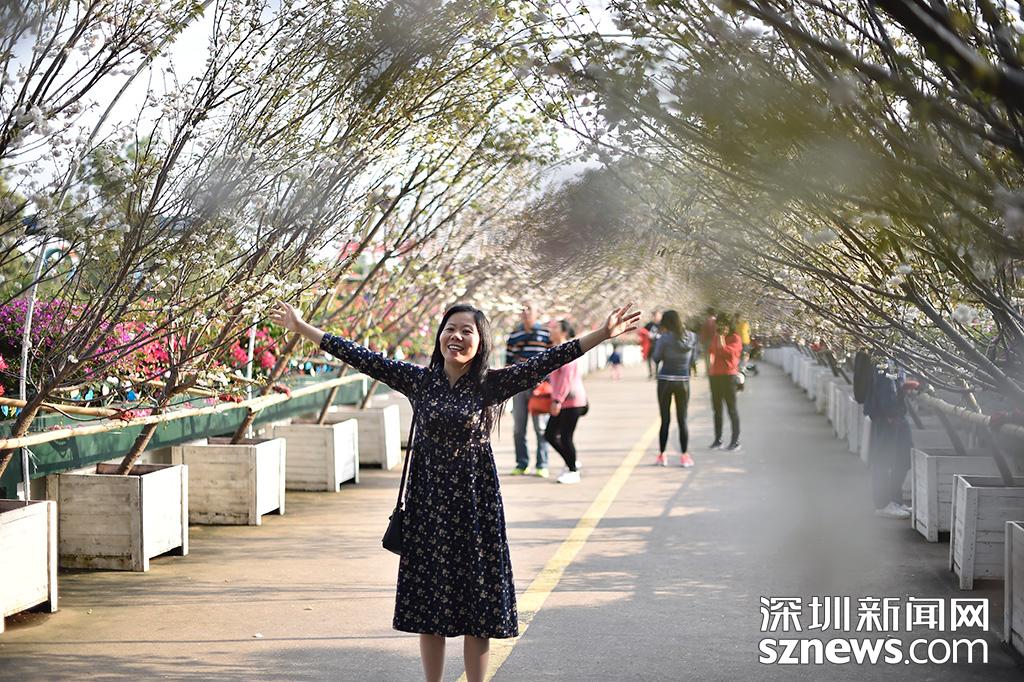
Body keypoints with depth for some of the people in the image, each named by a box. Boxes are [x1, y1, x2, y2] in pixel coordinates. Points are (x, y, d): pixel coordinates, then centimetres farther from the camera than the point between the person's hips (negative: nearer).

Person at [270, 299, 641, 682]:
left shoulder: (492, 385, -3)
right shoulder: (418, 381, 1)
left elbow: (547, 361, -11)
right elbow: (362, 358, 0)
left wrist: (602, 334, -21)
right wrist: (301, 328, -1)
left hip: (476, 506, -2)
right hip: (429, 504, 2)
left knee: (478, 607, 4)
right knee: (429, 606, 9)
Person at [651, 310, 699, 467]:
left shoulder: (665, 338, -13)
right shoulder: (692, 337, -1)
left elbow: (656, 358, -7)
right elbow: (692, 359, 5)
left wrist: (657, 342, 5)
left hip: (665, 380, -2)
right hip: (683, 381, 2)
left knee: (665, 420, 5)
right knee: (682, 420, 8)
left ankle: (661, 455, 7)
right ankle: (684, 455, 6)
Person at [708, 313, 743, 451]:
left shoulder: (735, 338, -5)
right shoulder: (715, 338, 15)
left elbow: (730, 353, -20)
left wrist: (722, 341, -14)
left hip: (729, 375, -7)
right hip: (714, 376, 7)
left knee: (732, 408, -4)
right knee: (717, 409, 9)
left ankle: (735, 441, -2)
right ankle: (718, 439, 15)